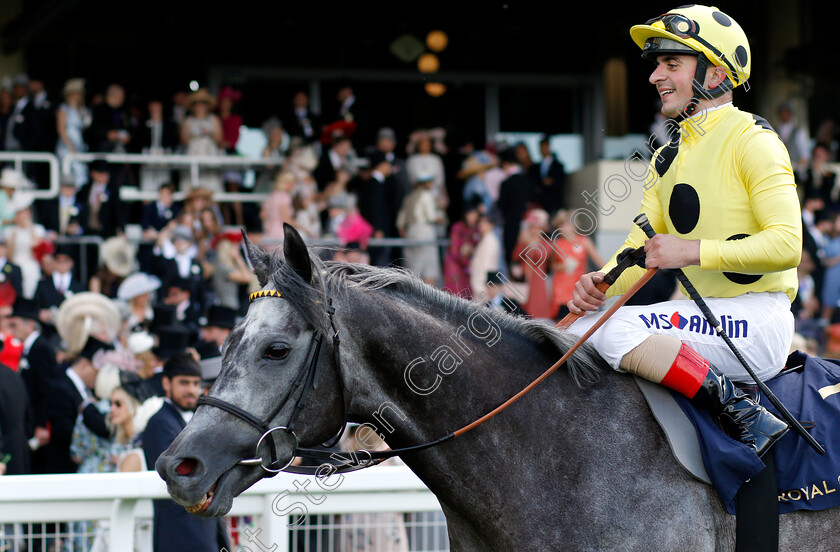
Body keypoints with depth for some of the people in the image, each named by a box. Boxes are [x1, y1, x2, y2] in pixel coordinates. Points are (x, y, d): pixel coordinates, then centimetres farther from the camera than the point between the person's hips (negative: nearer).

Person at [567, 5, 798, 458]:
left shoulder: (751, 141, -8)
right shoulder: (668, 158, 18)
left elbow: (786, 244, -18)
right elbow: (642, 245, 12)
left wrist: (694, 251, -24)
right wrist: (600, 283, -10)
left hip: (758, 322, -9)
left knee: (611, 330, -25)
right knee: (580, 335, 2)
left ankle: (745, 419, -27)